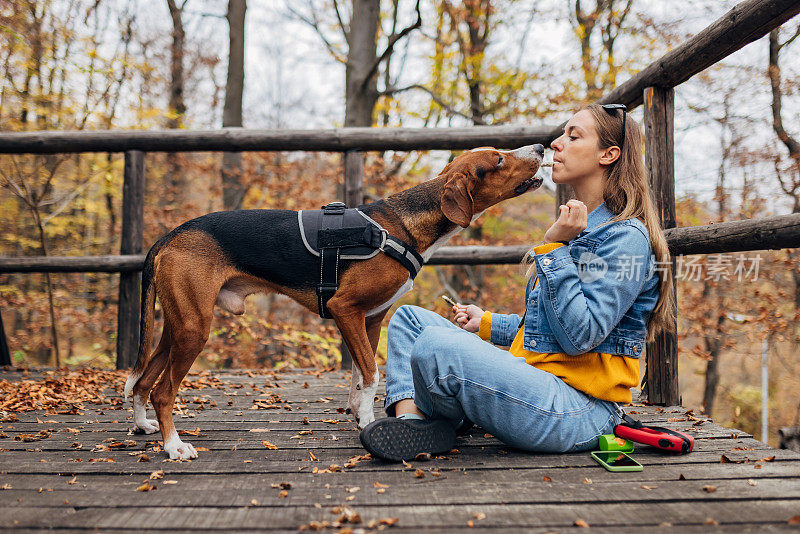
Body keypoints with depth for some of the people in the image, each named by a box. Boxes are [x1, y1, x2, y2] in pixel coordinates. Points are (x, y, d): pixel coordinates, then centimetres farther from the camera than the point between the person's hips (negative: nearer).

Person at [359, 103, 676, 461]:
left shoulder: (626, 237, -11)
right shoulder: (576, 230, 19)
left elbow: (579, 336, -20)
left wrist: (553, 249, -18)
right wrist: (488, 323, 19)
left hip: (577, 412, -10)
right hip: (535, 383, 10)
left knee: (435, 346, -31)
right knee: (409, 317, 9)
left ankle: (440, 423, 1)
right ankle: (410, 418, -13)